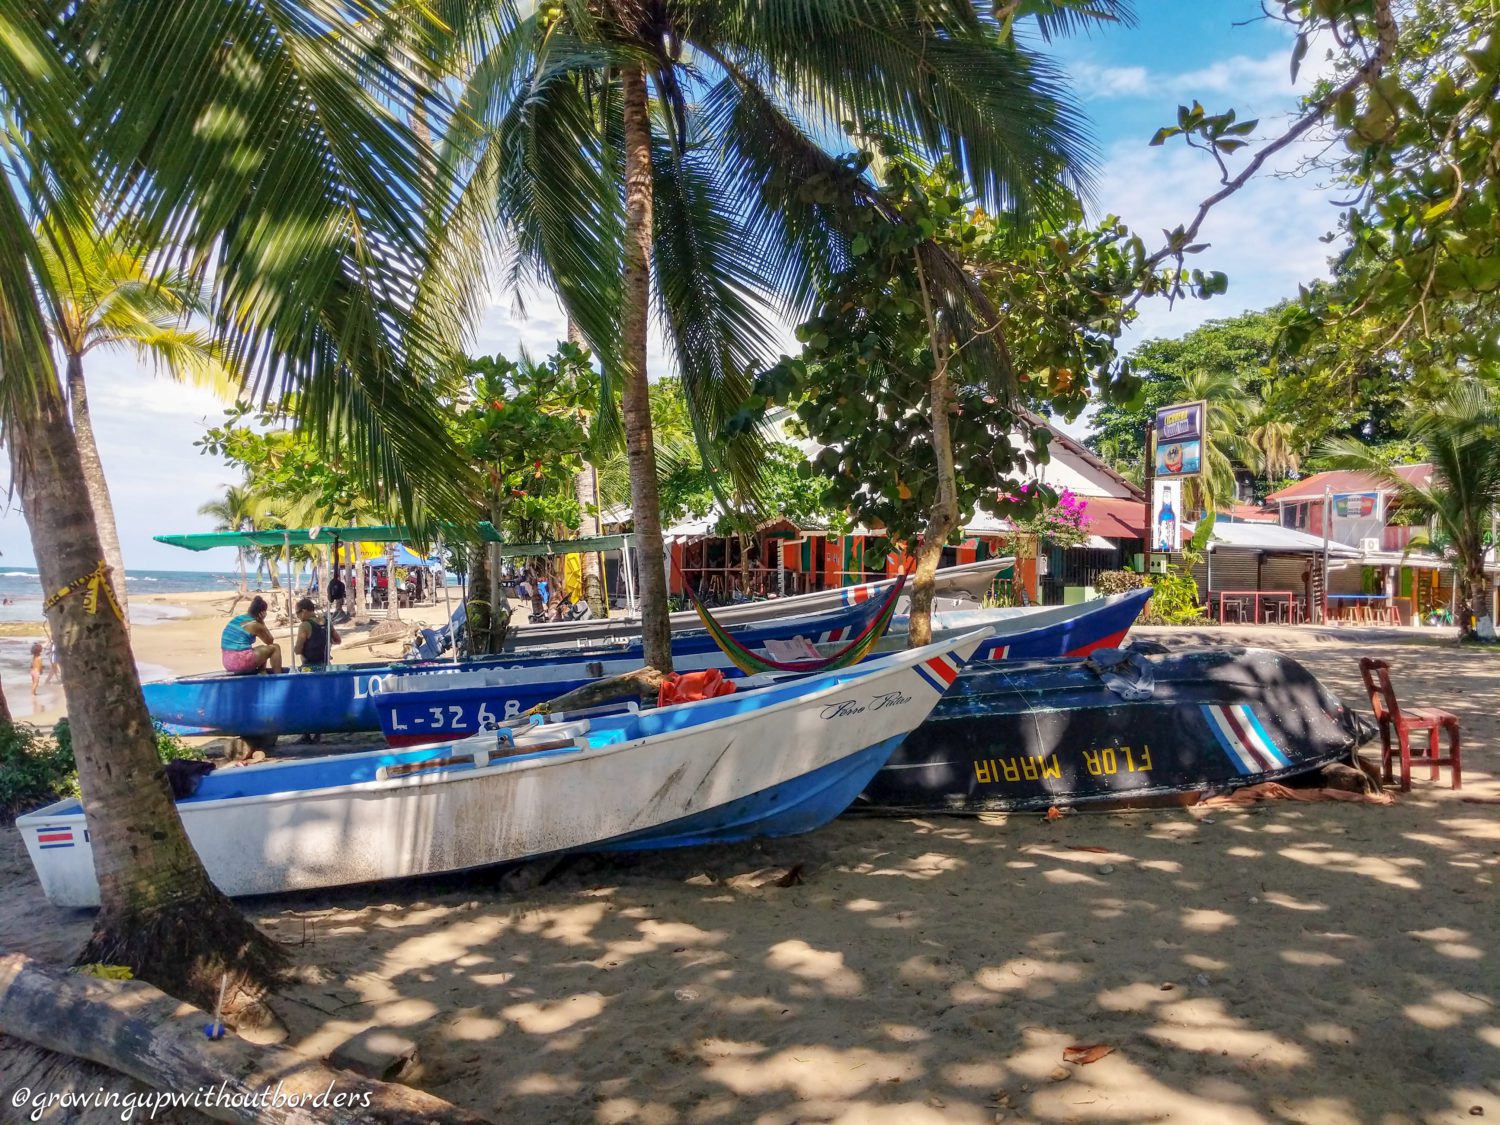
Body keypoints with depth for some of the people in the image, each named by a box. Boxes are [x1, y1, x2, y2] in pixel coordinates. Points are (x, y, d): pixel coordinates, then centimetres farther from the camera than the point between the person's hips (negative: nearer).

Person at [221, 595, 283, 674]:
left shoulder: (237, 618, 15)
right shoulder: (255, 624, -7)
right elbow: (270, 641, 8)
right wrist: (262, 623, 6)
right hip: (241, 662, -9)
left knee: (263, 650, 30)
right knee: (275, 648, 5)